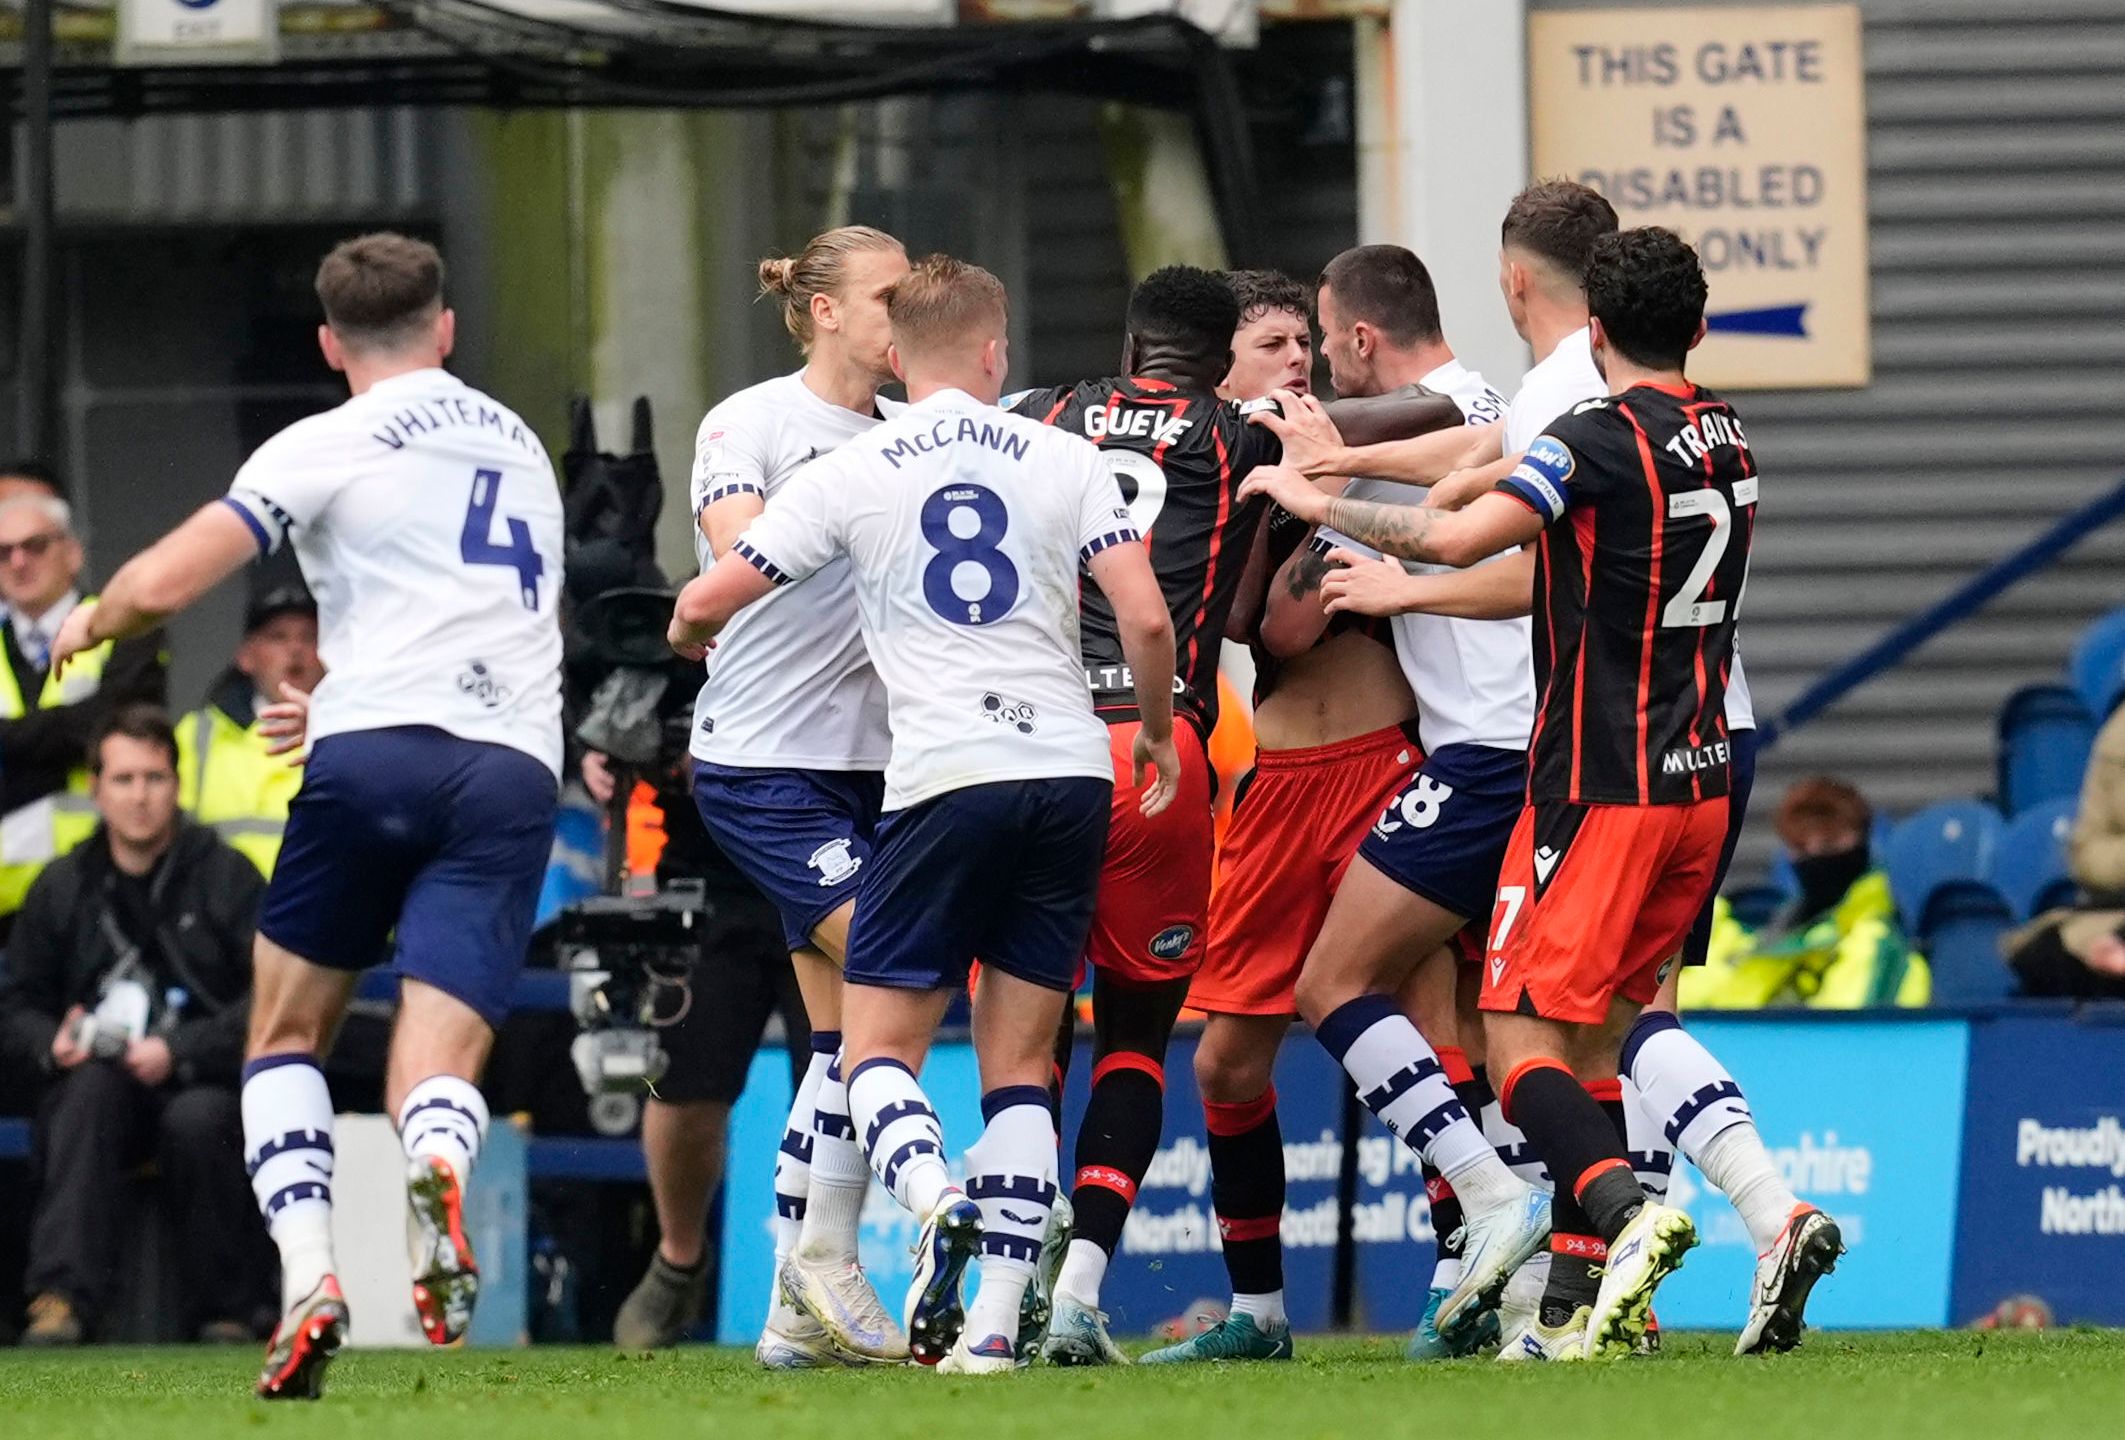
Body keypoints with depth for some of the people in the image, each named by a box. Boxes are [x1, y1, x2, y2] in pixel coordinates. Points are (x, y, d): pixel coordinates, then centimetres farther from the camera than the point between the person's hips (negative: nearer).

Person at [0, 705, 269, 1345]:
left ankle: (226, 1309, -17)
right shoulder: (64, 888, 10)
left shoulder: (226, 877, 0)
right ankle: (65, 1295, -41)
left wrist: (180, 1051, -19)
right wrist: (51, 1043, -8)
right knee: (90, 1090, -32)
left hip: (205, 1083, -2)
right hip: (106, 1093, 2)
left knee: (197, 1122, -36)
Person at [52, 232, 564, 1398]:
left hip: (376, 745, -3)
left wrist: (90, 624, 22)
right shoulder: (521, 446, 25)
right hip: (515, 770, 3)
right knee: (438, 1073, -4)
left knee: (286, 1035, 16)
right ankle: (437, 1172, -42)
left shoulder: (327, 447, 6)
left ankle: (306, 1278, -5)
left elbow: (158, 586, -1)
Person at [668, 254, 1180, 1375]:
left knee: (877, 1048, 5)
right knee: (1019, 1061, 9)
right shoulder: (1062, 460, 7)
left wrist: (695, 629, 33)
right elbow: (1147, 619, -2)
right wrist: (1158, 733, 17)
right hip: (1070, 770, 2)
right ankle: (995, 1323, 0)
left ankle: (934, 1201, -28)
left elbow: (703, 608, 8)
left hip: (946, 778, -2)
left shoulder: (848, 475, 4)